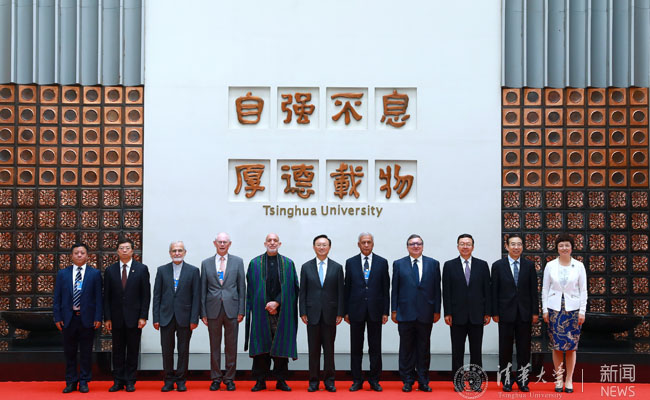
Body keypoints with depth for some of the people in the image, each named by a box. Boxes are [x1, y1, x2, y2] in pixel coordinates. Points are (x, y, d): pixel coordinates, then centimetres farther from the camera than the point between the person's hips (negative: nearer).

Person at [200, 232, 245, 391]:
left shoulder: (237, 262, 6)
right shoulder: (206, 263, 7)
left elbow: (241, 287, 4)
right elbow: (203, 289, 7)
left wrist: (241, 311, -2)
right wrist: (203, 313, 2)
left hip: (231, 309, 0)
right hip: (213, 310, 1)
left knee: (231, 346, 4)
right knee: (214, 346, 6)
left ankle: (229, 378, 13)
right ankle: (216, 378, 16)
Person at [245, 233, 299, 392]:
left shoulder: (288, 264, 8)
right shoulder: (255, 263, 7)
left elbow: (291, 288, 4)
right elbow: (252, 289, 4)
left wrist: (277, 303, -8)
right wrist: (266, 306, -4)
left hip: (281, 312, 1)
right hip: (261, 312, 0)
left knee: (281, 346, 1)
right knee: (261, 346, 0)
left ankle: (281, 380, 9)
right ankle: (260, 381, 7)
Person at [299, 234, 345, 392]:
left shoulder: (337, 267, 5)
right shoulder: (306, 267, 6)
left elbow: (340, 292, 4)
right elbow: (302, 292, 5)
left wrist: (340, 313, -3)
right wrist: (303, 312, -2)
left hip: (330, 314, 0)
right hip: (312, 314, 0)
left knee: (329, 349, 3)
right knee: (313, 349, 3)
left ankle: (329, 381, 11)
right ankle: (314, 381, 10)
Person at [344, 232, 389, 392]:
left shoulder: (382, 262, 4)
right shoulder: (350, 262, 5)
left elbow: (386, 288, 4)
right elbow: (347, 288, 5)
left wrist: (385, 311, -1)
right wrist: (346, 311, 1)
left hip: (375, 310, 0)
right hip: (356, 310, 0)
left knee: (375, 348, 4)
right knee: (356, 347, 5)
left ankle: (374, 380, 14)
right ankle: (357, 380, 14)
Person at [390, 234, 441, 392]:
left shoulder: (433, 264, 7)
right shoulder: (399, 264, 6)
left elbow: (436, 289, 6)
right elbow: (395, 289, 5)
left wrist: (437, 311, 2)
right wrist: (394, 310, 0)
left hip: (425, 314, 1)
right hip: (405, 314, 0)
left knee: (424, 349, 6)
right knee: (406, 349, 4)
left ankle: (423, 381, 14)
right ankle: (407, 381, 13)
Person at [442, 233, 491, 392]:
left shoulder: (482, 265, 6)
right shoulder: (449, 266, 3)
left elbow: (487, 290, 5)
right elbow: (446, 292, 0)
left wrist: (487, 312, 0)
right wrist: (447, 313, -6)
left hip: (476, 315, 1)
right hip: (457, 316, -1)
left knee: (476, 350, 6)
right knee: (457, 351, 5)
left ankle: (476, 381, 13)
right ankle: (457, 382, 12)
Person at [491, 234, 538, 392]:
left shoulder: (529, 265, 5)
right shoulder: (498, 266, 1)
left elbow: (533, 290, 5)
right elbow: (494, 291, 0)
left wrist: (535, 312, 0)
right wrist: (494, 312, -4)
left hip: (525, 313, 1)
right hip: (506, 313, -1)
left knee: (524, 348, 4)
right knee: (505, 348, 4)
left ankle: (523, 380, 12)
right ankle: (506, 381, 12)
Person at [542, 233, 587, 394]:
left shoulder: (579, 266, 3)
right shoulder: (550, 265, 4)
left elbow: (583, 290, 3)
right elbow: (545, 289, 7)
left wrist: (582, 311, -3)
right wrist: (545, 310, 1)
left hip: (573, 308, 0)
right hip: (555, 308, 1)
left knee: (571, 346, 0)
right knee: (557, 346, 1)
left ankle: (569, 380, 8)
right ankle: (558, 379, 10)